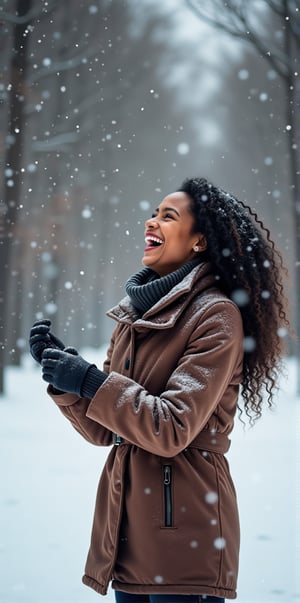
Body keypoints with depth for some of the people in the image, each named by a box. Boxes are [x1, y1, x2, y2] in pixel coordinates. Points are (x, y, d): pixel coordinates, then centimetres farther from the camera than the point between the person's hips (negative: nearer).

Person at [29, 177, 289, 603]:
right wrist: (64, 374, -2)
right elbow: (103, 430, 12)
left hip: (183, 528, -7)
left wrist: (91, 381, -19)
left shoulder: (217, 316, -10)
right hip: (127, 524, 7)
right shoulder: (135, 315, 13)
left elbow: (172, 430, -18)